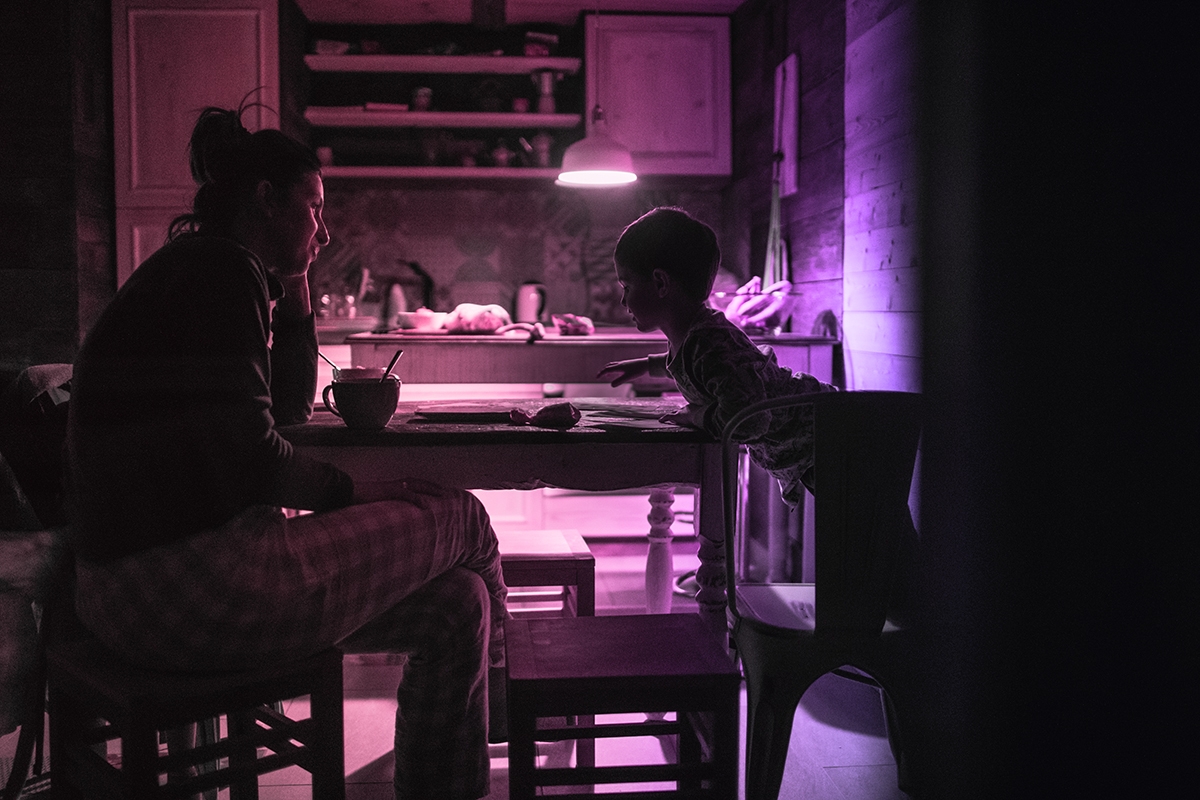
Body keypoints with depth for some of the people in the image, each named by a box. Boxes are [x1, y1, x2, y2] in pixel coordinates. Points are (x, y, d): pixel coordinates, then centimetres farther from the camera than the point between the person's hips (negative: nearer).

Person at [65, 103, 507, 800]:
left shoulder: (207, 272, 20)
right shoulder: (222, 269, -11)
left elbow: (292, 405, 25)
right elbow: (247, 453, -19)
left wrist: (295, 285, 18)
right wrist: (349, 491, -3)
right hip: (184, 582, -10)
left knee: (456, 603, 9)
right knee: (464, 520, 1)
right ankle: (494, 692, 27)